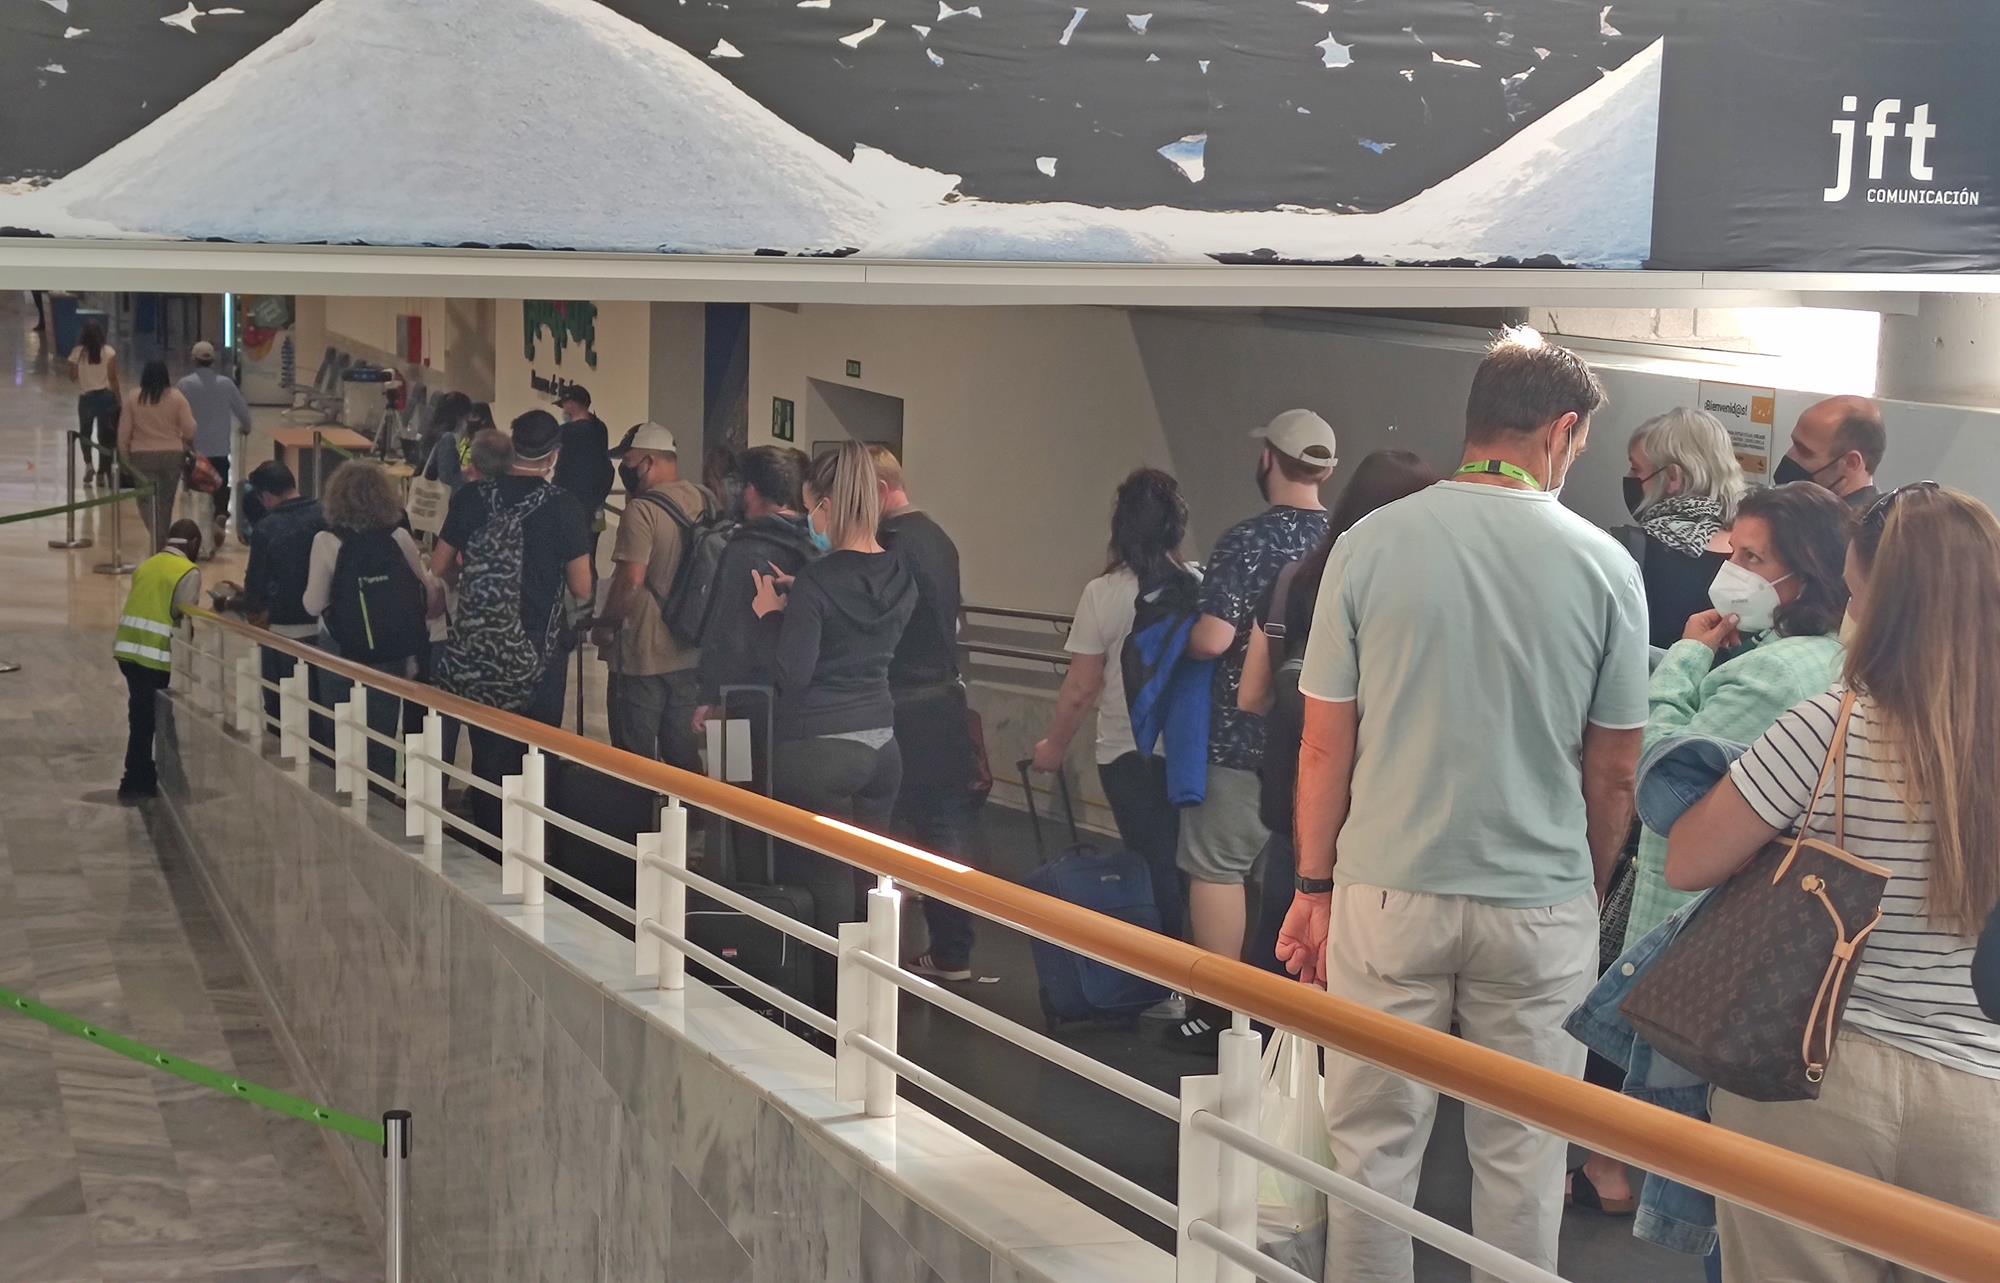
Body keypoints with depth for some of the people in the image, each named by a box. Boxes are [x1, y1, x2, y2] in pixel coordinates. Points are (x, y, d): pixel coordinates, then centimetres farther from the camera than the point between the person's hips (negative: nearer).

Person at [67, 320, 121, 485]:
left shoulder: (78, 352, -6)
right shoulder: (109, 352, -7)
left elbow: (73, 375, -1)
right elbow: (113, 378, -7)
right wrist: (118, 400, 0)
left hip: (86, 397, 1)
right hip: (106, 396, -1)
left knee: (85, 432, 21)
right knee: (106, 435, 7)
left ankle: (89, 463, 2)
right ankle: (102, 473, 7)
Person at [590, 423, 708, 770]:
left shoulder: (643, 510, -17)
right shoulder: (703, 503, 6)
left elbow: (631, 579, -23)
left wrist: (604, 624, -9)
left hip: (643, 656, -7)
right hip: (690, 654, 7)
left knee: (635, 759, 3)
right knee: (683, 754, 15)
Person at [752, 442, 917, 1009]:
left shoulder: (817, 582, -15)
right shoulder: (900, 577, 5)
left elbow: (793, 675, -15)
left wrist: (771, 614, -1)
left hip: (819, 750, -7)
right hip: (881, 744, 7)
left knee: (825, 885, 1)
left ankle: (830, 1014, 6)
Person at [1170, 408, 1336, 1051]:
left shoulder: (1247, 540, -14)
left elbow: (1212, 638, -20)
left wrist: (1184, 636, 1)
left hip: (1242, 734, -5)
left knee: (1218, 867, 3)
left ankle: (1217, 1010, 6)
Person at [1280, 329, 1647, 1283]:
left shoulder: (1370, 546, -5)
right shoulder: (1603, 565, -4)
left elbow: (1325, 748, -3)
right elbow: (1613, 773, 3)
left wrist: (1314, 890, 9)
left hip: (1388, 893, 0)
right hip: (1540, 907, 0)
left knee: (1373, 1143, 10)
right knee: (1523, 1157, 11)